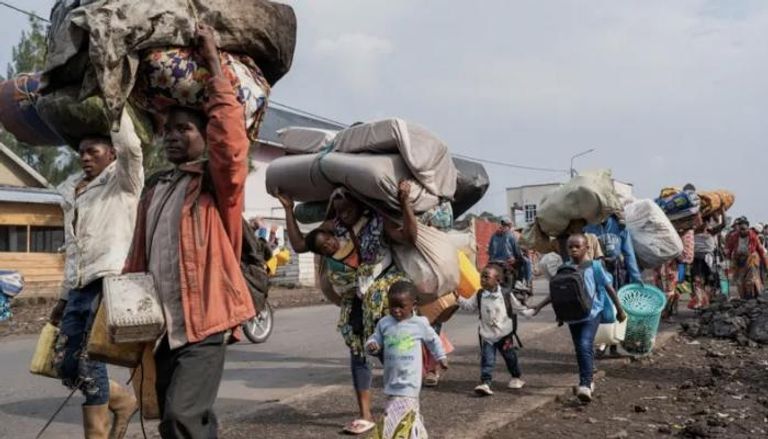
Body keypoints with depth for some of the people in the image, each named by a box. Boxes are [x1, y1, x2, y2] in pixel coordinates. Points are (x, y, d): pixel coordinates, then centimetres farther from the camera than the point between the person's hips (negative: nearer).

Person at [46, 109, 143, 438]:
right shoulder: (73, 193, 20)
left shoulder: (123, 181, 1)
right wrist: (64, 297, 21)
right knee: (65, 365, 6)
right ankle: (124, 401, 24)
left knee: (89, 363, -9)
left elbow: (130, 145, -21)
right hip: (80, 287, 8)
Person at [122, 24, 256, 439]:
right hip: (161, 325, 7)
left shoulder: (217, 183, -2)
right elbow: (139, 255, 18)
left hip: (204, 321, -7)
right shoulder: (154, 189, 16)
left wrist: (213, 63, -18)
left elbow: (231, 137, -21)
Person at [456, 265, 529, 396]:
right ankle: (485, 383, -9)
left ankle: (516, 378, 38)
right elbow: (469, 306, 7)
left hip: (505, 334, -1)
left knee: (510, 357, 16)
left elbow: (518, 308, 4)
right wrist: (459, 297, -3)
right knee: (487, 360, -8)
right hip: (487, 335, 1)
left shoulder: (506, 295, -8)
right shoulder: (479, 296, -2)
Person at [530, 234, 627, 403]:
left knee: (585, 346, -19)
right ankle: (587, 381, 30)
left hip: (591, 313, -5)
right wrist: (540, 306, 4)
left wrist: (620, 310, 5)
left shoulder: (594, 267, -6)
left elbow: (609, 288, 0)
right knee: (579, 349, 13)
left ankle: (585, 385, -20)